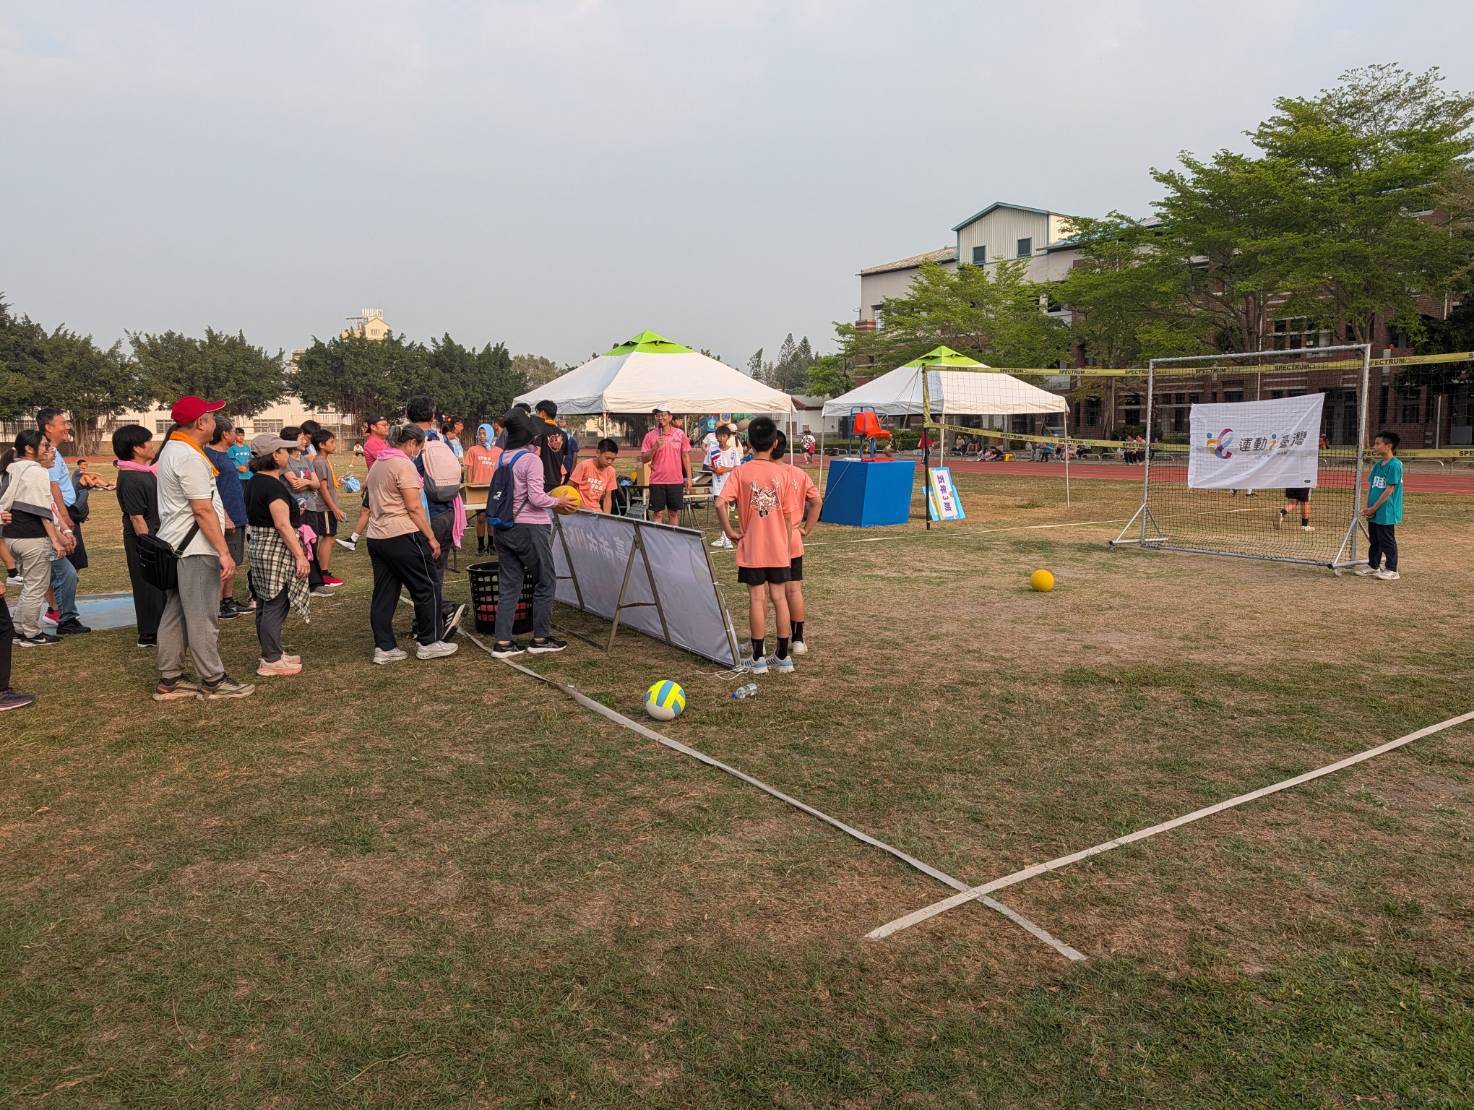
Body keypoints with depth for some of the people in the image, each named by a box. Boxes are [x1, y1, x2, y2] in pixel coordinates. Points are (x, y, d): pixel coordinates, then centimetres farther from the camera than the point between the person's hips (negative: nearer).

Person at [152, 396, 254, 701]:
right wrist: (224, 552, -20)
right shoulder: (190, 458, -17)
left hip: (175, 546, 11)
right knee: (203, 618, -3)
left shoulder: (171, 449, 16)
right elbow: (202, 510, -21)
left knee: (175, 614, 14)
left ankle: (169, 680, 20)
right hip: (195, 549, -11)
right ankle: (213, 681, 5)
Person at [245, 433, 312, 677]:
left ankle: (272, 653, 27)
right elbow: (283, 525, -23)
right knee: (275, 606, -4)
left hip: (259, 548, 10)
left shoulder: (255, 482, 12)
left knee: (265, 605, 16)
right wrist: (300, 555, -22)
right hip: (277, 553, -10)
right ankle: (271, 661, 1)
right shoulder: (274, 486, -19)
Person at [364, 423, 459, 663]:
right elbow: (414, 507, -17)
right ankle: (429, 643, 10)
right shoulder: (404, 465, -12)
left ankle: (384, 648, 12)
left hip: (376, 536, 9)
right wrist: (431, 537, -12)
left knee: (383, 594, 10)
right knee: (426, 589, 4)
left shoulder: (378, 464, 16)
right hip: (402, 536, -9)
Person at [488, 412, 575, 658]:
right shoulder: (531, 460, -13)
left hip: (503, 528, 7)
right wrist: (559, 501, -1)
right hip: (529, 528, -7)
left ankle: (502, 641, 8)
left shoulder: (502, 459, 8)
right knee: (546, 582, 8)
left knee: (509, 584, 10)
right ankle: (540, 638, 13)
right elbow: (536, 498, -18)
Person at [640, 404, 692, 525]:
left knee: (674, 513, 9)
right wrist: (655, 446, -16)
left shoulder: (680, 434, 3)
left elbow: (685, 456, 7)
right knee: (658, 513, 2)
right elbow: (644, 459, -2)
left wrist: (688, 477, 4)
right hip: (657, 481, -1)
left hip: (676, 480, 1)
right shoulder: (650, 436, -1)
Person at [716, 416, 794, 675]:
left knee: (757, 599, 2)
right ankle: (783, 656, 13)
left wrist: (729, 531, -6)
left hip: (751, 549, -1)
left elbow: (721, 502, -19)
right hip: (778, 549, 1)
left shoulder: (741, 472, -7)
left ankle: (759, 657, 6)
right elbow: (787, 514, -1)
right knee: (779, 598, 7)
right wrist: (785, 544, 10)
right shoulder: (780, 473, -3)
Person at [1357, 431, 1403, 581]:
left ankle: (1391, 570, 8)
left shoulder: (1394, 465, -15)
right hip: (1373, 512, 8)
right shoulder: (1378, 464, 10)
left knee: (1387, 541, 0)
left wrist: (1374, 508, -15)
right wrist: (1367, 507, -1)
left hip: (1386, 512, -8)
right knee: (1374, 539, 17)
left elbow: (1389, 490, -17)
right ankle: (1373, 566, 28)